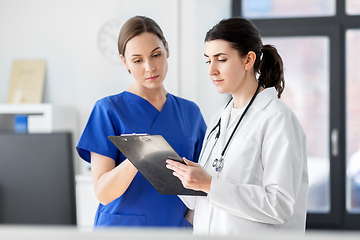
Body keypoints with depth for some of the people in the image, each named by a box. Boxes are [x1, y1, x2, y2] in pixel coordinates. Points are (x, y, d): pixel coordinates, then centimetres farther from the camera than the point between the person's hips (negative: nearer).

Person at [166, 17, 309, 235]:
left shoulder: (278, 119, -13)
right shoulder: (218, 120, 9)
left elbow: (281, 205, -21)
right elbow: (200, 201, 10)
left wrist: (209, 184, -23)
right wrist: (181, 175, -9)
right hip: (209, 232, 6)